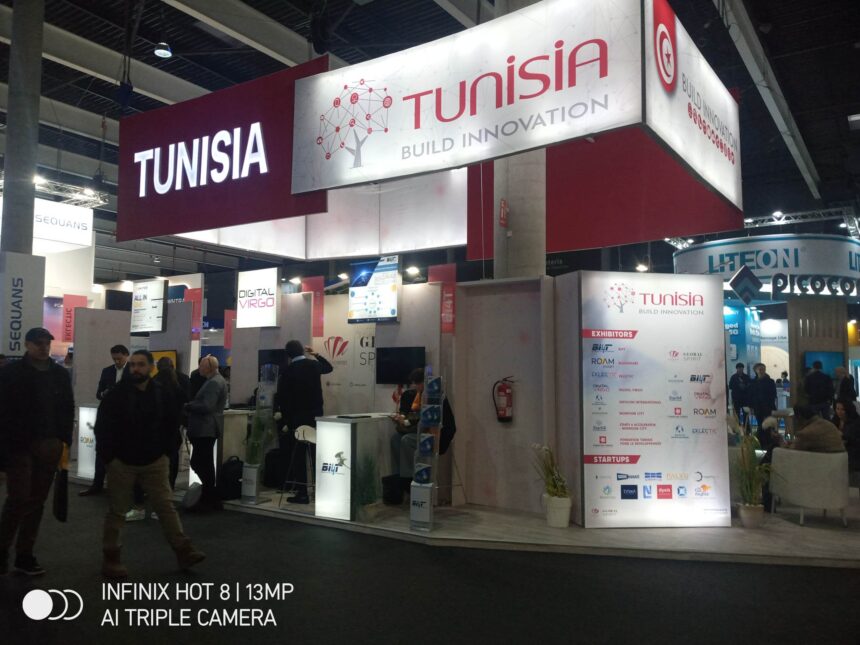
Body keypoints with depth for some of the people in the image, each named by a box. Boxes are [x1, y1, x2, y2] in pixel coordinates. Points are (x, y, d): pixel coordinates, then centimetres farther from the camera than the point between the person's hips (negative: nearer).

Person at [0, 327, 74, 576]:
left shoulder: (60, 374, 9)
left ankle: (24, 555, 16)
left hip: (49, 446, 4)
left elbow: (68, 409, 10)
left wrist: (64, 441, 2)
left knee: (37, 502, 7)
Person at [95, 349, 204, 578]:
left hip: (155, 462, 2)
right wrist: (108, 457, -9)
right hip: (121, 462, -2)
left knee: (166, 506, 5)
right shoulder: (116, 394, -8)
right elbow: (102, 428, -6)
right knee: (116, 512, 8)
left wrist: (167, 453, 4)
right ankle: (111, 559, 19)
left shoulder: (162, 395, 1)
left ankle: (184, 552, 9)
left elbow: (171, 426, 10)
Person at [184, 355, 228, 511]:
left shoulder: (214, 383, -16)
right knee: (204, 464, 15)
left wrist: (187, 406, -11)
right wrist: (191, 405, 4)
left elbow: (206, 406, -24)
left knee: (198, 463, -7)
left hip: (206, 429, -11)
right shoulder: (215, 380, 17)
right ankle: (211, 498, 23)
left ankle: (210, 500, 0)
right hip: (206, 428, 11)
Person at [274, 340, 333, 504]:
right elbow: (329, 368, 24)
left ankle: (302, 493, 1)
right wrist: (316, 354, 23)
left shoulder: (287, 371, -8)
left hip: (297, 417, -4)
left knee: (298, 455, 2)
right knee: (316, 454, 11)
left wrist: (285, 419, 2)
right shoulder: (314, 365, 2)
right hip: (316, 415, 4)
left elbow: (282, 397, -7)